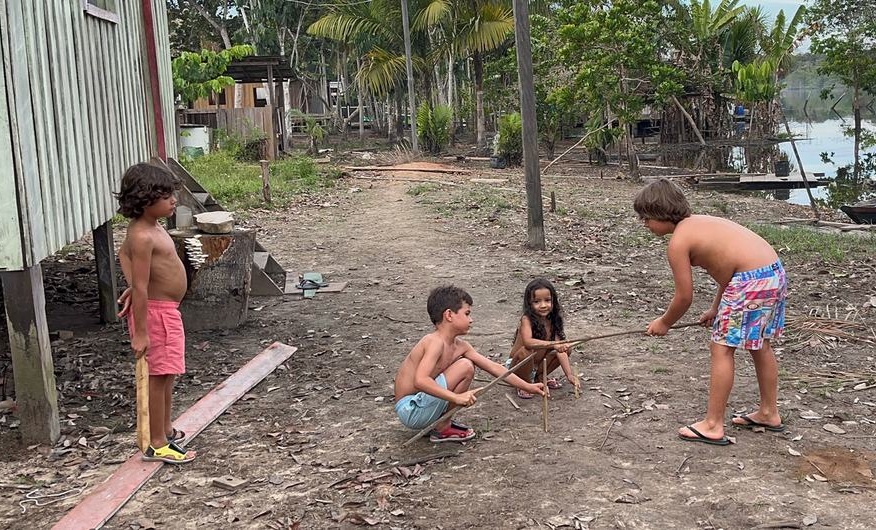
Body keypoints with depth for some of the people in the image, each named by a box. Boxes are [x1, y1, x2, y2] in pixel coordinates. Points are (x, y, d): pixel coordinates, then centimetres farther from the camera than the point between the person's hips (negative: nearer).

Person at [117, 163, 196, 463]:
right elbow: (141, 288, -24)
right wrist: (140, 333, -24)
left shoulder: (150, 228, 7)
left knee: (166, 376, 19)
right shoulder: (143, 237, -23)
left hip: (167, 311, 10)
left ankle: (165, 430, 34)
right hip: (155, 312, -10)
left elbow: (124, 253, 24)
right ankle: (157, 444, 8)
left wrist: (134, 287, 19)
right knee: (160, 376, -2)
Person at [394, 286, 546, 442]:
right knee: (465, 367, -18)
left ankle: (441, 421, 13)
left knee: (468, 364, 14)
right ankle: (442, 429, -6)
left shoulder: (460, 346, 5)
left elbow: (493, 367, 7)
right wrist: (457, 397, -38)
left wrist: (528, 387, 6)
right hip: (410, 410, -9)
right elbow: (420, 381, -35)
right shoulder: (435, 342, -21)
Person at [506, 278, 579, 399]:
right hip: (516, 366, -6)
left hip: (537, 365, 6)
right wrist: (553, 344, -54)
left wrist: (569, 374, -21)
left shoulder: (553, 321, -7)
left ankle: (541, 377, 9)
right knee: (525, 352, -37)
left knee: (567, 348, -5)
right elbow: (528, 342, -43)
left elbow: (560, 349, -13)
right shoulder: (527, 319, -24)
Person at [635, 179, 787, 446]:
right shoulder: (699, 222, 18)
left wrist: (664, 323, 14)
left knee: (721, 348, 0)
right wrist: (716, 309, 29)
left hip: (752, 281, -10)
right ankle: (769, 413, 37)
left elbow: (684, 297, -4)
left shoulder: (677, 242, -9)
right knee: (760, 345, 22)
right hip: (774, 273, 10)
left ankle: (713, 425, 5)